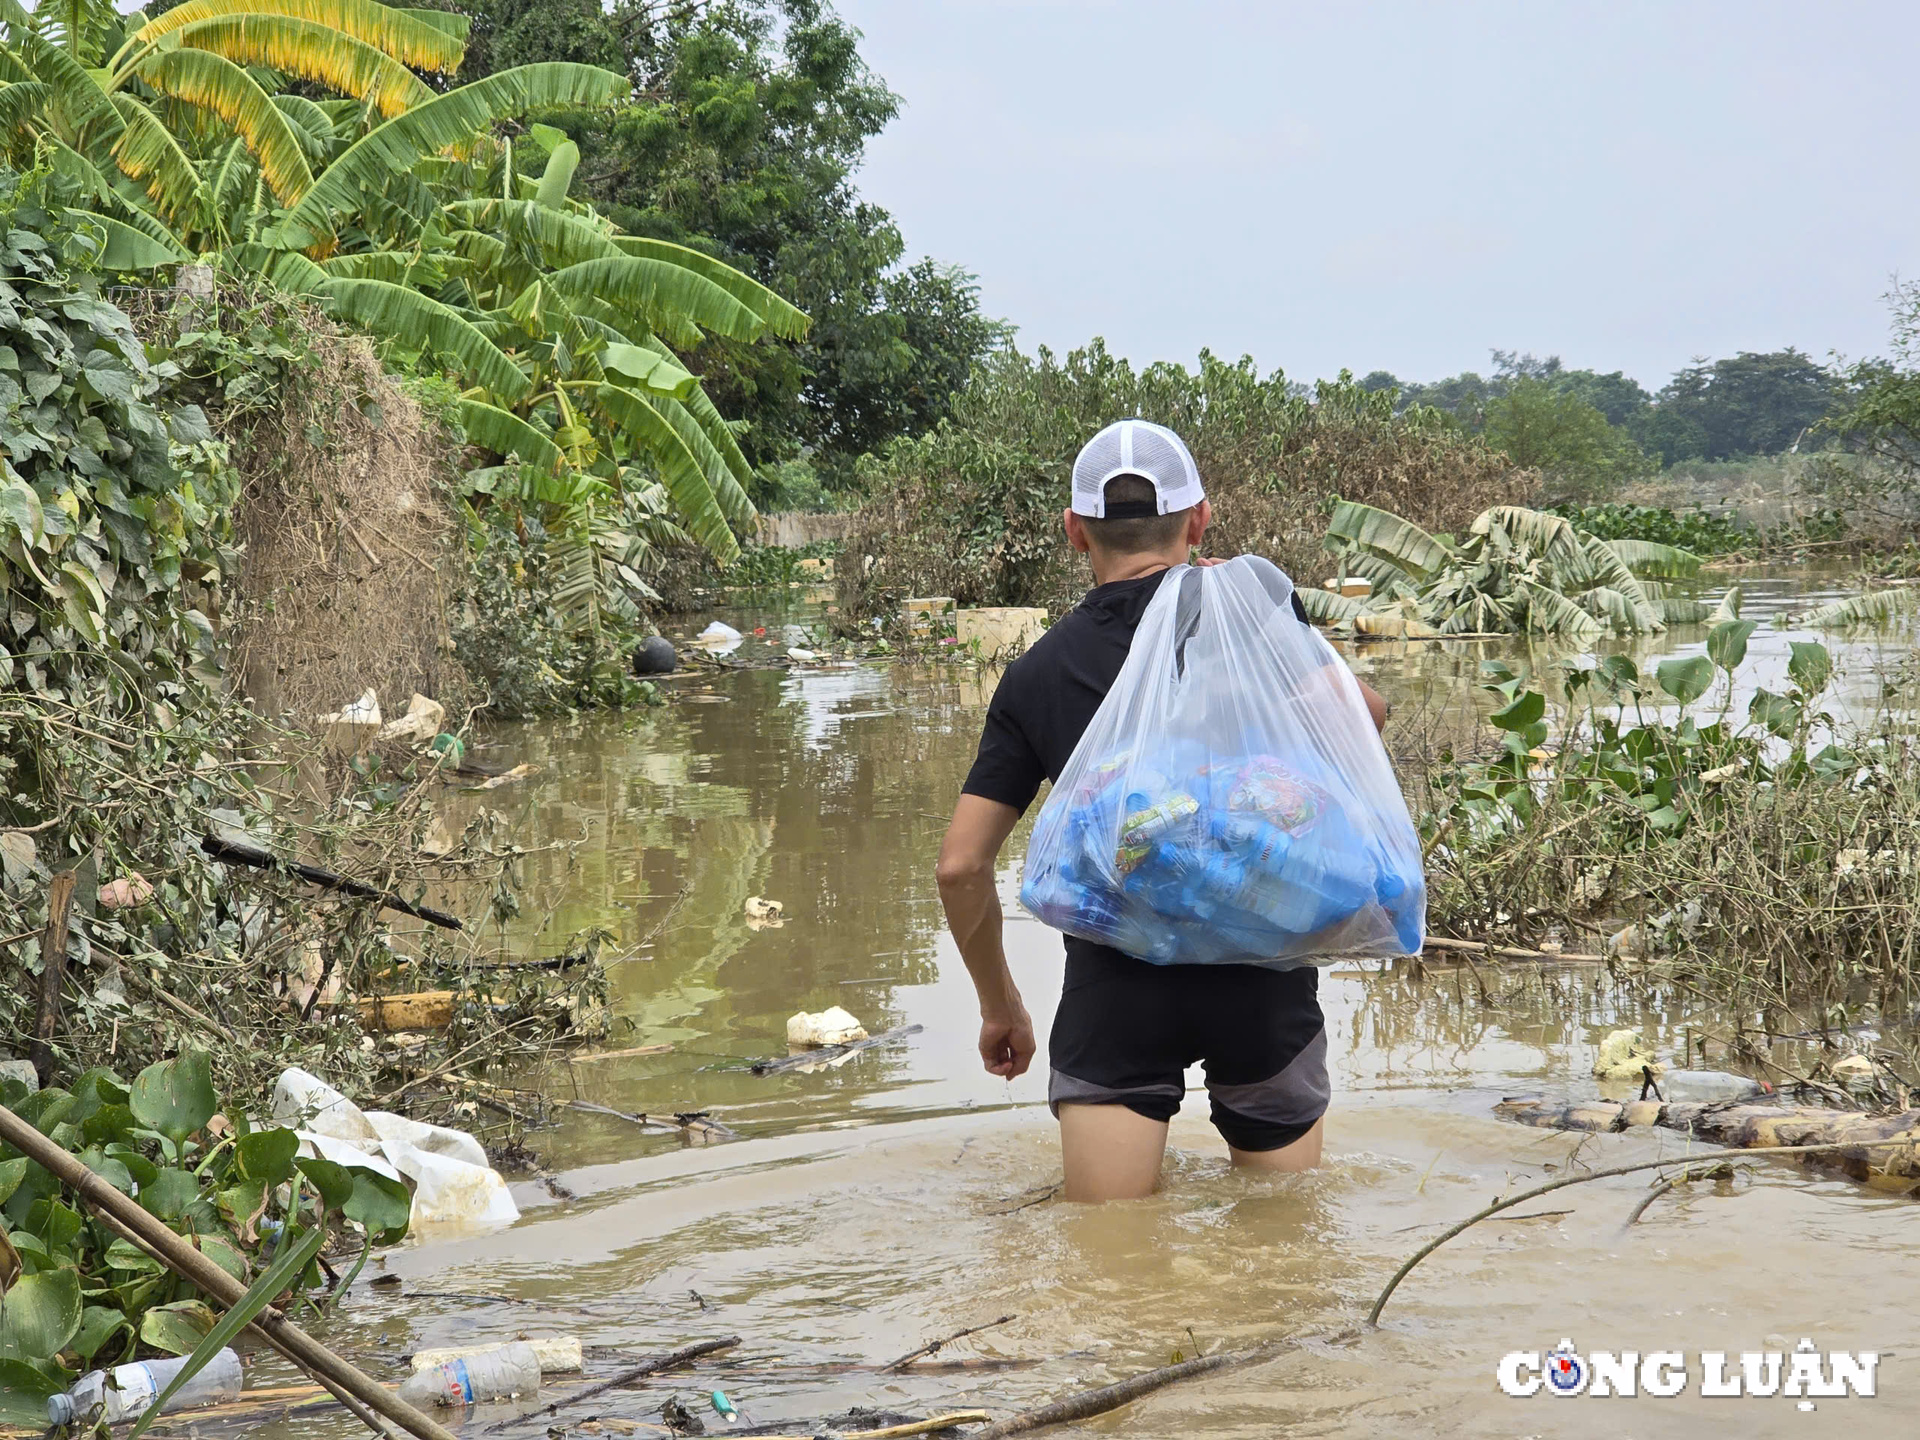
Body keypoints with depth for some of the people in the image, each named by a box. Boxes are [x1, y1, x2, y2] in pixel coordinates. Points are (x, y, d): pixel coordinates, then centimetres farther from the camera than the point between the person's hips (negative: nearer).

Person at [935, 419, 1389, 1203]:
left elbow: (961, 865, 8)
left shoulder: (1037, 672, 9)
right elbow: (1359, 713, -6)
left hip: (1114, 987, 1)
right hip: (1261, 974, -1)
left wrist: (999, 1004, 22)